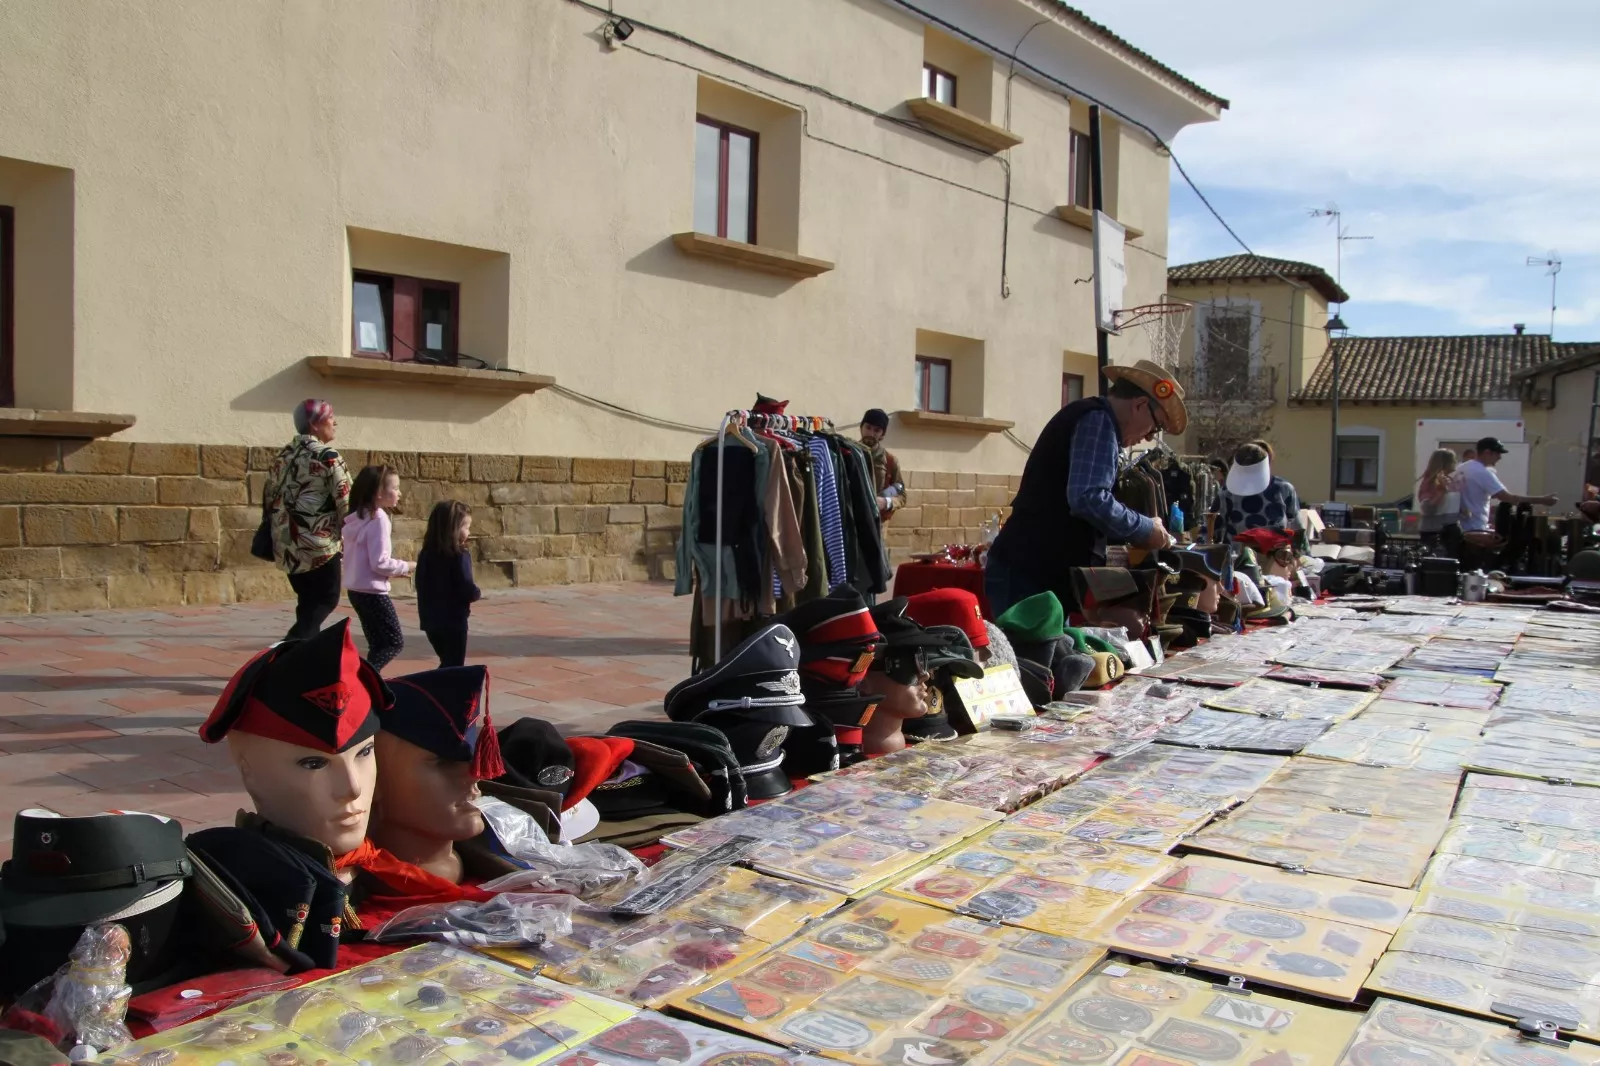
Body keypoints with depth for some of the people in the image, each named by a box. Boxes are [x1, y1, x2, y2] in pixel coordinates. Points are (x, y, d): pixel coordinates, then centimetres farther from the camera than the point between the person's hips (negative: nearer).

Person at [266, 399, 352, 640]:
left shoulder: (282, 455, 12)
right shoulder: (328, 457, -10)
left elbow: (270, 499, 16)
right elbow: (346, 501, -12)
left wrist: (275, 532, 23)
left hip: (287, 544, 7)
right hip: (319, 543, -7)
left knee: (307, 602, 16)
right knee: (327, 599, 2)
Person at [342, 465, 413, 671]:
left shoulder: (360, 517, 11)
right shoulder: (378, 518, -16)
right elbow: (379, 562, -21)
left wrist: (395, 571, 10)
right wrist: (406, 567, -6)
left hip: (357, 590, 9)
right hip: (372, 591, -9)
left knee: (378, 644, 14)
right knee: (395, 641, -2)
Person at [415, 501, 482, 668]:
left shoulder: (426, 554, 5)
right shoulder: (459, 556, -16)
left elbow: (422, 587, 12)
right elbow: (467, 590, -19)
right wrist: (476, 592, 1)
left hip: (431, 620, 7)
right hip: (453, 620, -7)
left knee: (447, 664, 21)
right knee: (455, 666, 3)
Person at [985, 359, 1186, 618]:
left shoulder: (1093, 419, 22)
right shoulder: (1098, 421, -10)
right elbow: (1087, 499, -25)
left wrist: (1137, 532, 18)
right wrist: (1146, 529, -11)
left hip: (1037, 571, 10)